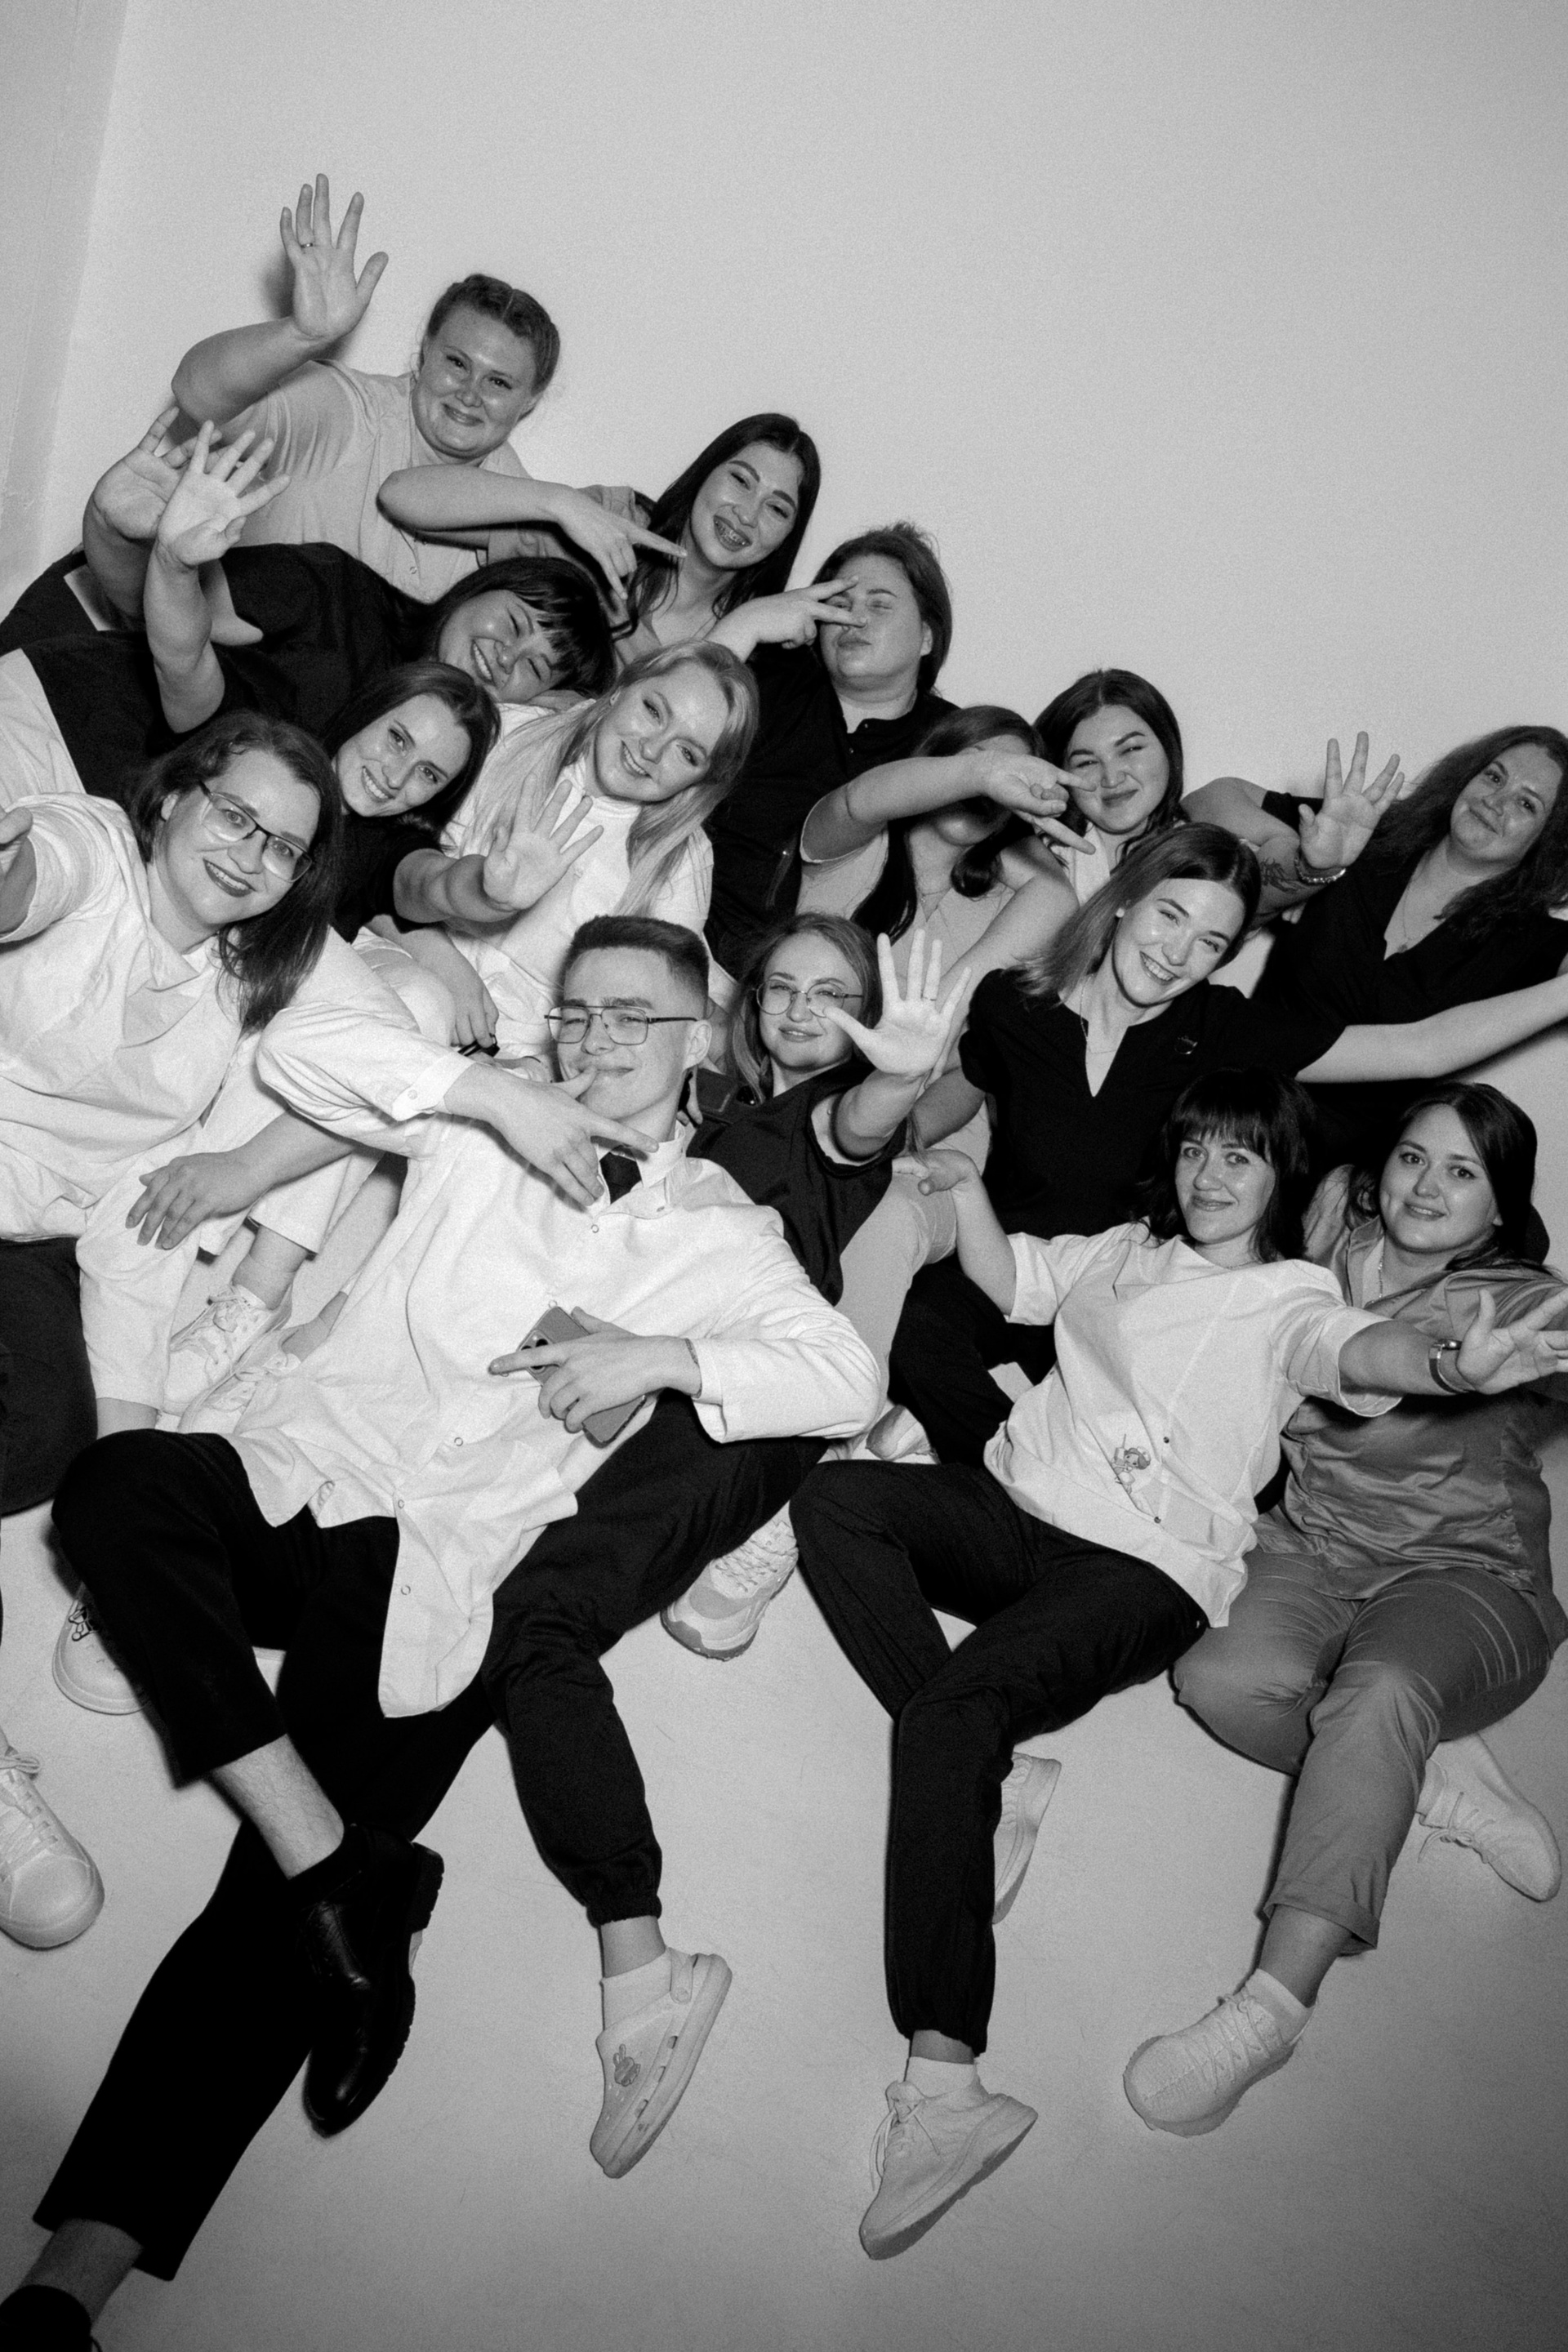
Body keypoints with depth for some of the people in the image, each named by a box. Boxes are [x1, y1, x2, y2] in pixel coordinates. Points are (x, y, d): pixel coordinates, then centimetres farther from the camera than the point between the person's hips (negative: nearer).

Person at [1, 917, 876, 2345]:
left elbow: (847, 1379, -3)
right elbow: (301, 1050, 10)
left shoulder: (722, 1233, 9)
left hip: (445, 1564, -2)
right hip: (306, 1476, 3)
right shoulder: (486, 1130, 13)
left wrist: (659, 1355, -13)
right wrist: (493, 1090, 4)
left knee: (273, 1909, -15)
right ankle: (336, 1869, -25)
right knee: (120, 1482, -30)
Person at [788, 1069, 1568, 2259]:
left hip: (1143, 1569, -6)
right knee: (833, 1495, -20)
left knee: (952, 1711, -32)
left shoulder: (1290, 1296, 4)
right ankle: (987, 1773, -25)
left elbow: (1356, 1349, -18)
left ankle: (945, 2074, -35)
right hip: (1011, 1511, 7)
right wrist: (967, 1184, 12)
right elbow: (1007, 1276, 32)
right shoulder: (1126, 1250, 22)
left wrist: (1451, 1366, -41)